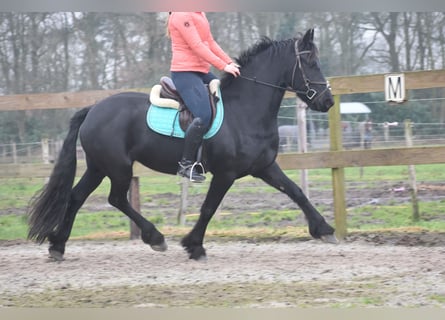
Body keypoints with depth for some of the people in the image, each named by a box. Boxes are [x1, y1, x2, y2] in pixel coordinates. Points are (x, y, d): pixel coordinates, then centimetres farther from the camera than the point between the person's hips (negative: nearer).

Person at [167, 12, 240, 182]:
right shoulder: (182, 15, -14)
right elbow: (197, 46, -18)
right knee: (204, 116, -24)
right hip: (185, 72, -10)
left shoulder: (200, 14, 16)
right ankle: (186, 164, -14)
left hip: (202, 71, 10)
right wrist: (224, 66, -19)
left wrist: (230, 63, 3)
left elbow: (211, 42, 15)